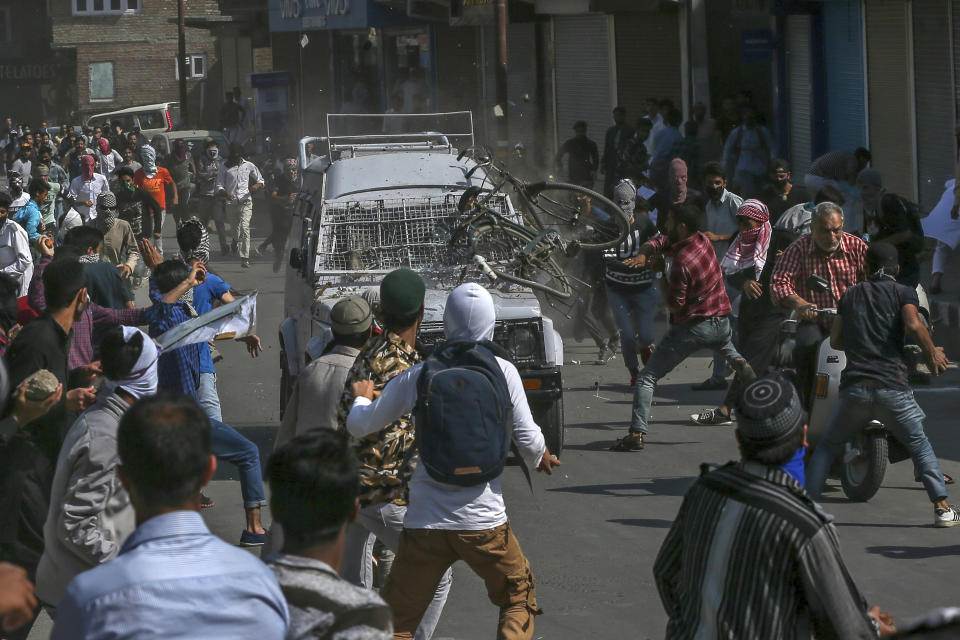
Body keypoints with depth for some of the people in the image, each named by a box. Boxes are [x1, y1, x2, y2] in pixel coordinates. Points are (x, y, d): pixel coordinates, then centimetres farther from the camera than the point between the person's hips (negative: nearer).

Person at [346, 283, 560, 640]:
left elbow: (358, 427, 6)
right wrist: (540, 459, 22)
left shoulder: (417, 377, -2)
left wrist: (361, 398, 29)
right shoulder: (503, 372, -4)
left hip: (425, 525, 1)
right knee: (519, 597, 22)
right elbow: (527, 439, -2)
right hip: (484, 523, 0)